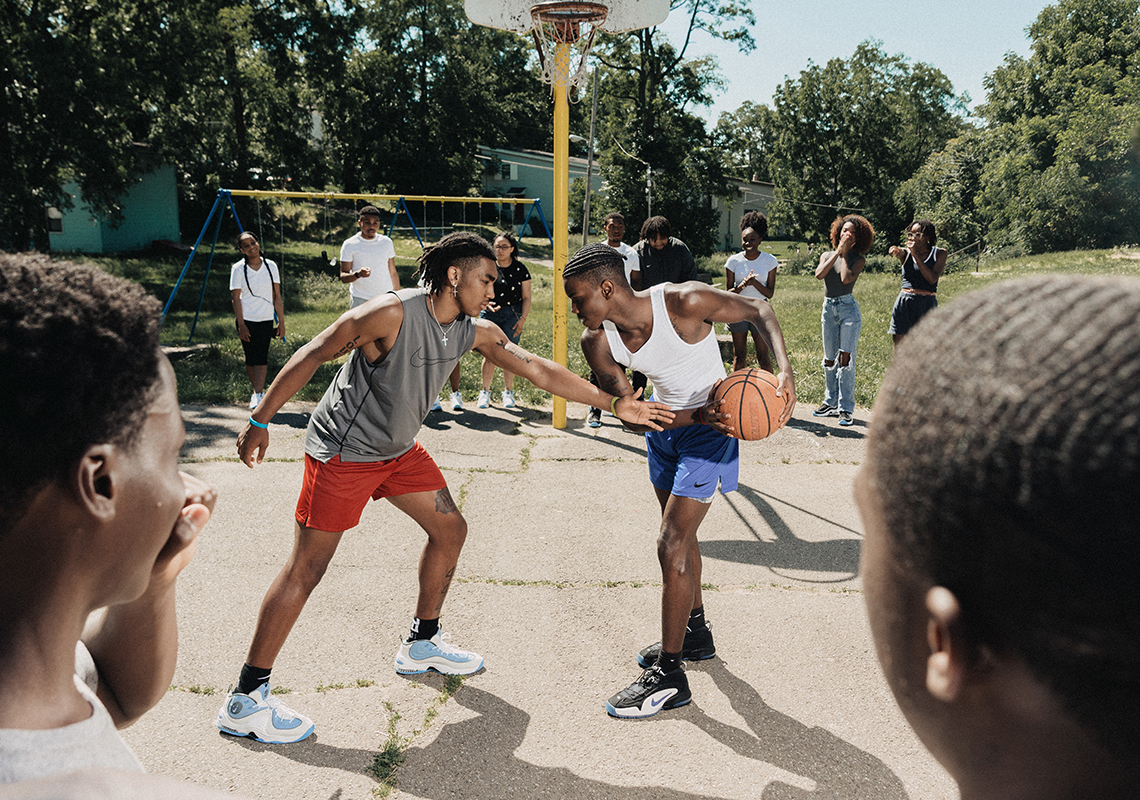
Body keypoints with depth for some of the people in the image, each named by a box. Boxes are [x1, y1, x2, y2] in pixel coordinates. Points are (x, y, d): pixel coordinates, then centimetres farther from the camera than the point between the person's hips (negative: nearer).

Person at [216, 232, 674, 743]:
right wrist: (260, 421, -19)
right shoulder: (392, 313, -25)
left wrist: (615, 404, -3)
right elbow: (312, 356, -21)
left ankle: (422, 644, 32)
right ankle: (245, 699, 2)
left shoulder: (475, 333, -2)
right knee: (306, 569, -7)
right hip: (342, 451, -8)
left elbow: (539, 370, 0)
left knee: (449, 529, 13)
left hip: (398, 450, 9)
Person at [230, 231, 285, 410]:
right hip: (247, 320, -1)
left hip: (266, 320, 1)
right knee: (250, 358, 3)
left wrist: (281, 322, 3)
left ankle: (258, 394, -11)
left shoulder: (271, 266, 3)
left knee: (261, 358, -8)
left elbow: (277, 296, 6)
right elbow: (236, 298, -5)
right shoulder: (238, 269, -4)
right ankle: (258, 391, 17)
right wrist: (241, 325, -11)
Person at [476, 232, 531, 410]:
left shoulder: (520, 269, 1)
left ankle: (508, 392, 13)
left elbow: (526, 298, 3)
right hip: (490, 314, 0)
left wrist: (523, 319, -7)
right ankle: (485, 392, 8)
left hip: (513, 314, 0)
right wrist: (485, 303, -15)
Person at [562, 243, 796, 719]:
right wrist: (696, 415, -31)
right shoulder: (597, 341, -14)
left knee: (672, 546, -11)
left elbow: (758, 311, -16)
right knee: (680, 534, 21)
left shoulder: (685, 302, -29)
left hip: (710, 429, -7)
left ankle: (669, 675, 1)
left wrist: (784, 371, -31)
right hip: (665, 426, 7)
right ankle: (695, 632, 44)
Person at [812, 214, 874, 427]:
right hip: (828, 308, 4)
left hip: (848, 309, -4)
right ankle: (831, 403, 21)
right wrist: (837, 252, -6)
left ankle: (846, 408, -5)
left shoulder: (858, 259, 1)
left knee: (845, 358, -9)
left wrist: (845, 253, -7)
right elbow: (819, 274, -8)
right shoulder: (827, 255, 12)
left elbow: (846, 278, -17)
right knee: (829, 359, 10)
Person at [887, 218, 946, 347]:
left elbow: (932, 279, -10)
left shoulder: (939, 253, 5)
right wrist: (895, 251, -42)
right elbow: (899, 253, -17)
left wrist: (916, 255, -14)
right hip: (904, 303, 2)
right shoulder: (906, 252, 9)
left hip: (926, 304, -2)